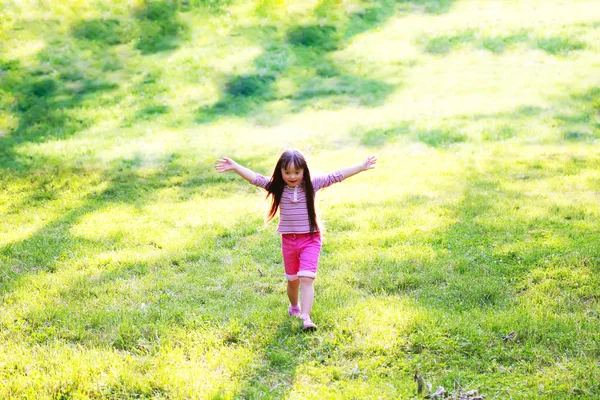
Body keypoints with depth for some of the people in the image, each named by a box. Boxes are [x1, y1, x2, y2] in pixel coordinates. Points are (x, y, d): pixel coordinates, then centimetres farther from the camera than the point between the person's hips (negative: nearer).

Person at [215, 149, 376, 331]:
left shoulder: (312, 185, -8)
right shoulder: (277, 187, -5)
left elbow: (337, 176, -12)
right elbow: (255, 178, -12)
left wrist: (362, 166, -17)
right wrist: (234, 166, -22)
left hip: (310, 239, -2)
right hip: (288, 240, 2)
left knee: (306, 278, -16)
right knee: (293, 280, 17)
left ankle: (305, 317, -19)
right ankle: (294, 307, 43)